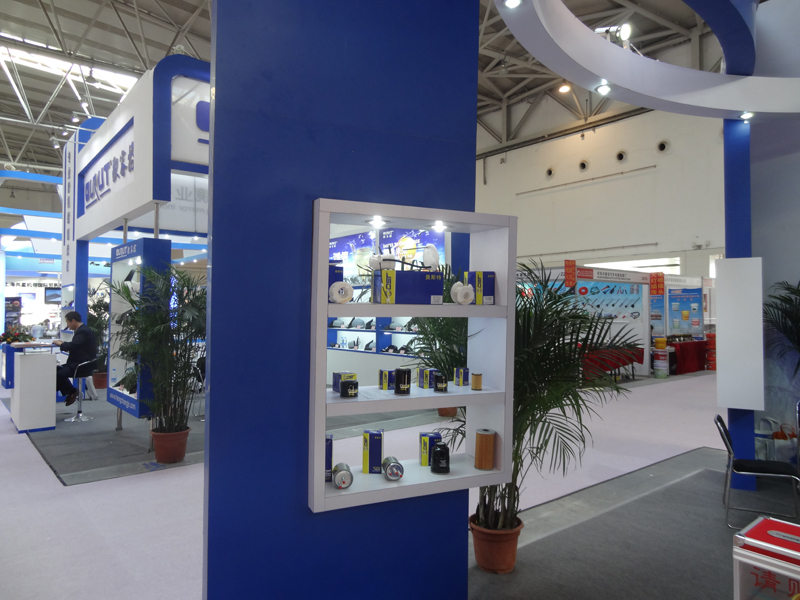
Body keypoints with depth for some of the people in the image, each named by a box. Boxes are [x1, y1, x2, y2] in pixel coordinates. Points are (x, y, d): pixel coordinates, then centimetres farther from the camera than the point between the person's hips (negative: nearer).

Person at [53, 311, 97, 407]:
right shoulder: (82, 330, 16)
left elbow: (72, 346, -28)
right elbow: (74, 345, 21)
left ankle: (72, 392, 1)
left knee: (60, 374, -20)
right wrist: (63, 344, 6)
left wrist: (60, 344, -9)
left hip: (83, 365, -11)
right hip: (77, 362, 11)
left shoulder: (83, 331, -19)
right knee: (56, 369, 7)